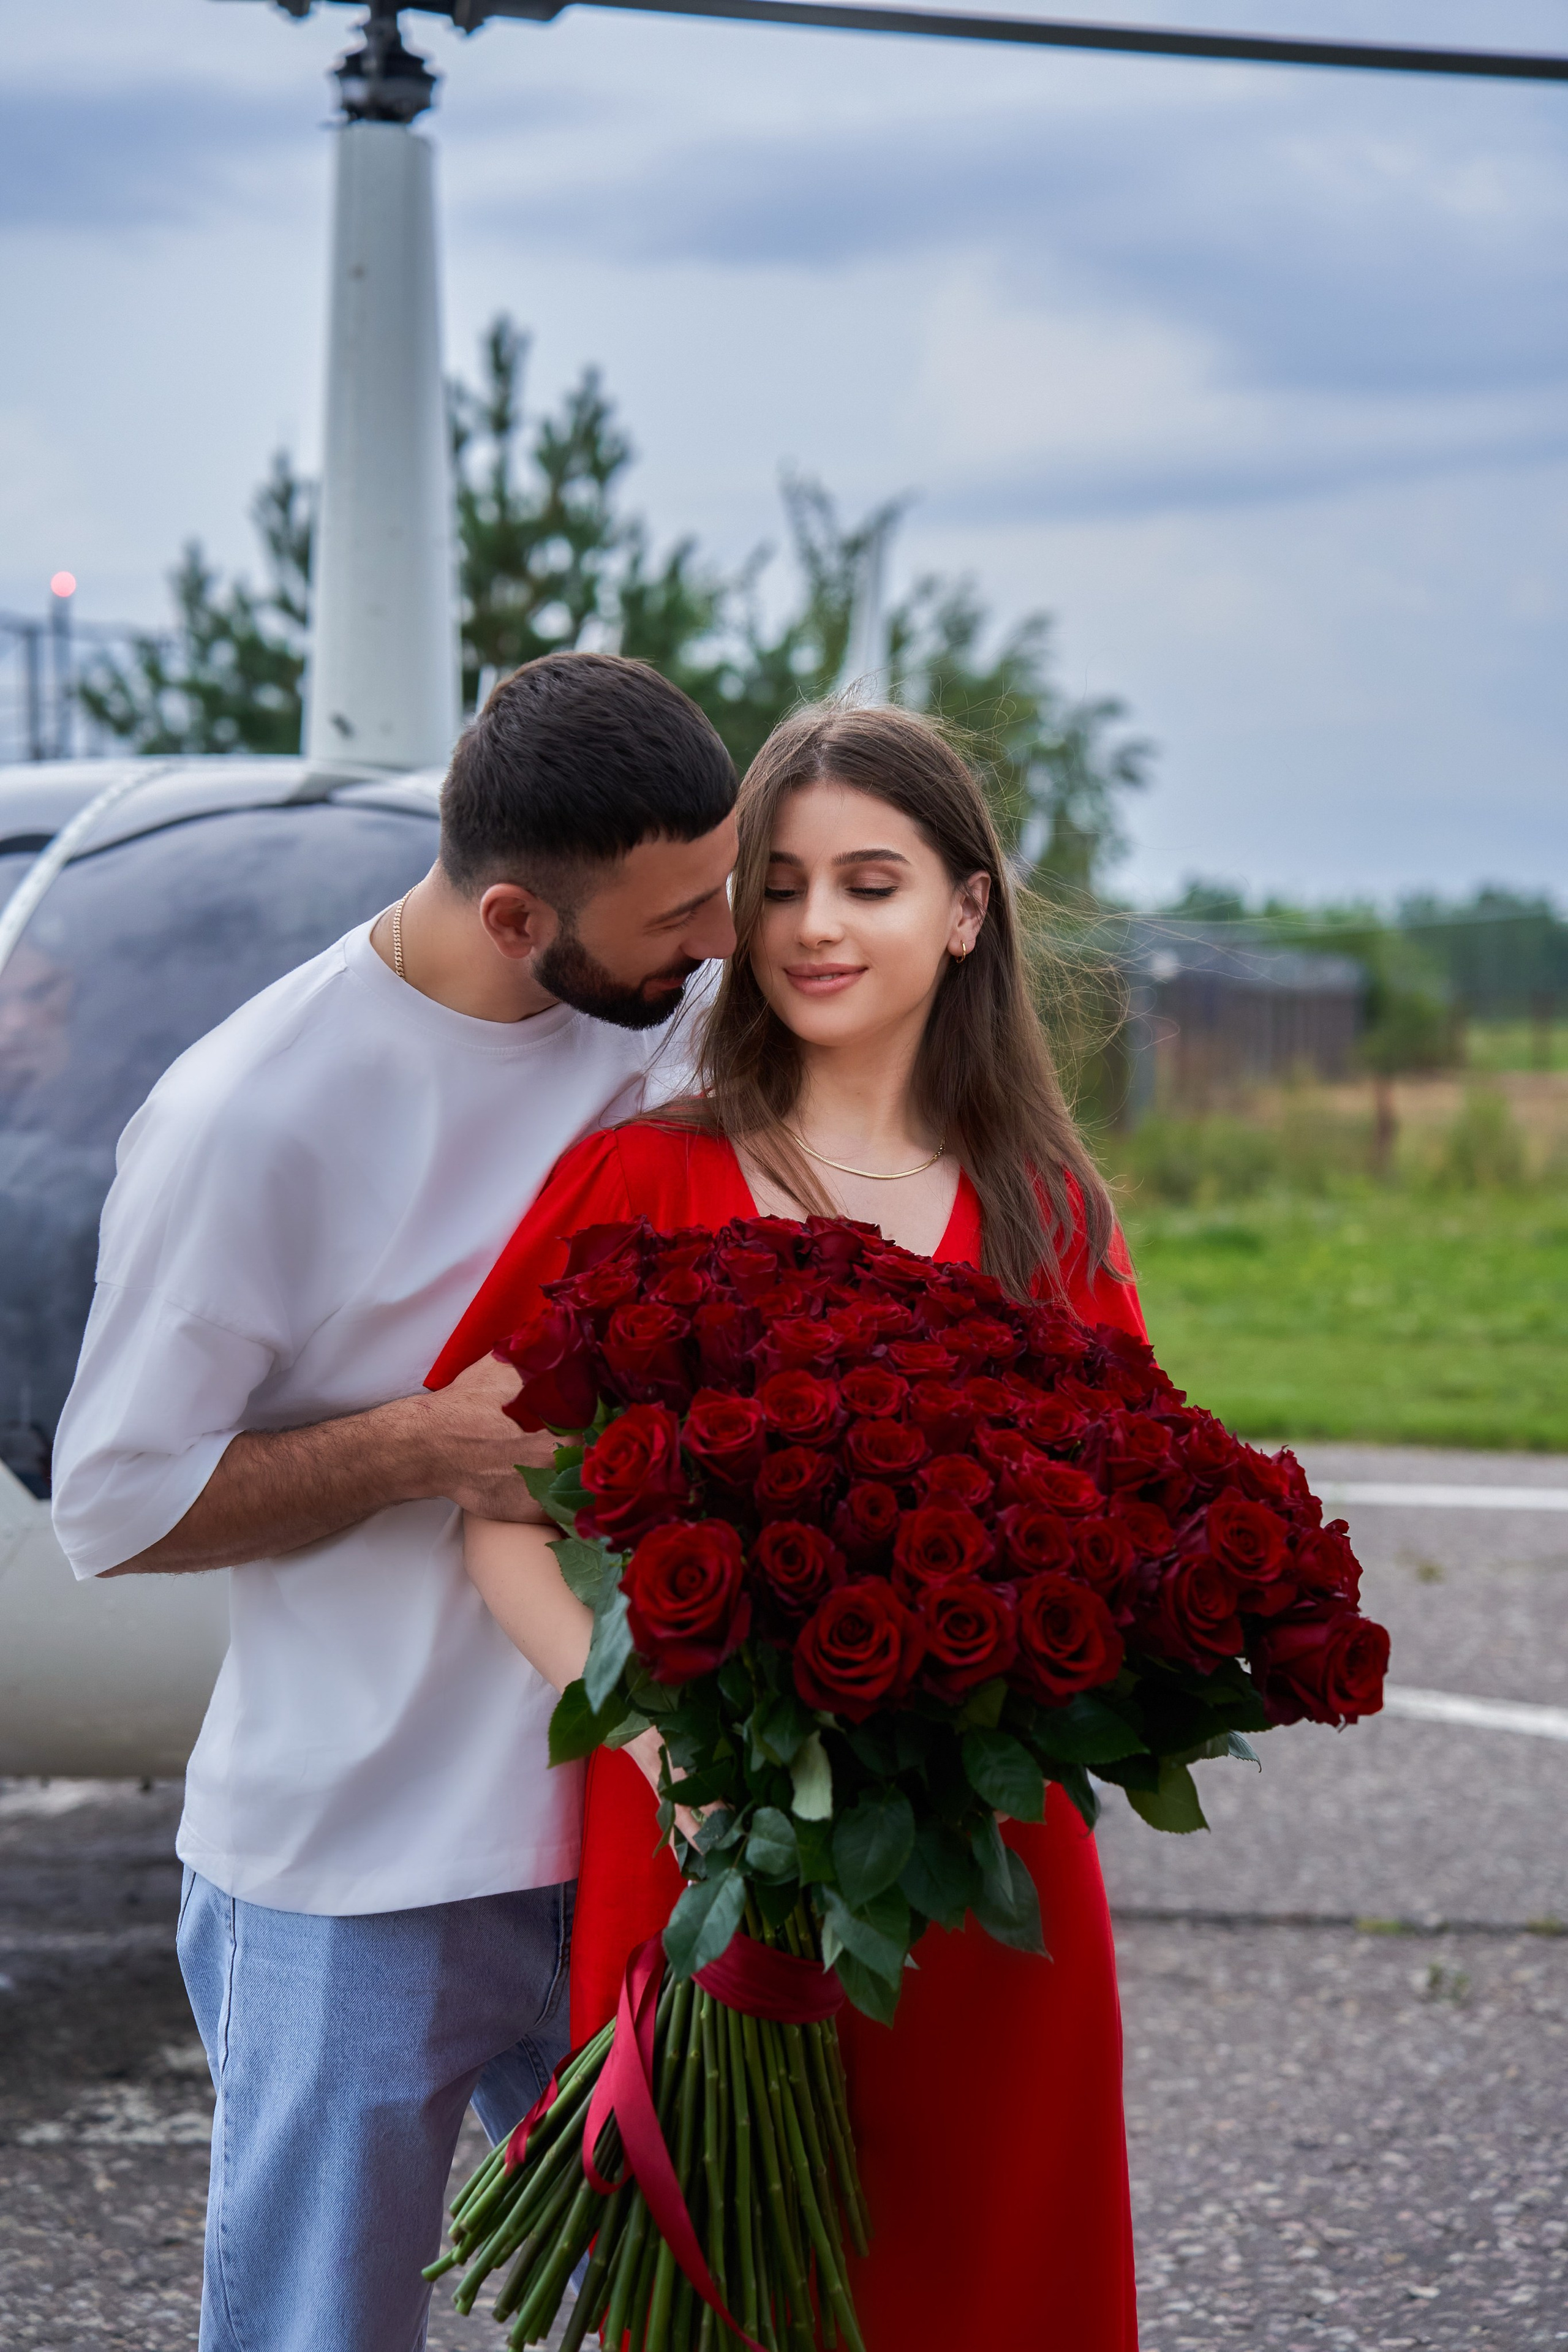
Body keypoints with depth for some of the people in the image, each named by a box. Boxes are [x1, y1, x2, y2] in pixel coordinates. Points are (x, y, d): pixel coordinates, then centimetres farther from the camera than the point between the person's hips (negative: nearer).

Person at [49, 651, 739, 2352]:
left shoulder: (669, 1028, 0)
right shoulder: (253, 1117, -18)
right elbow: (114, 1509, -11)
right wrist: (424, 1447, -22)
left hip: (627, 1820, 5)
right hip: (357, 1873, -5)